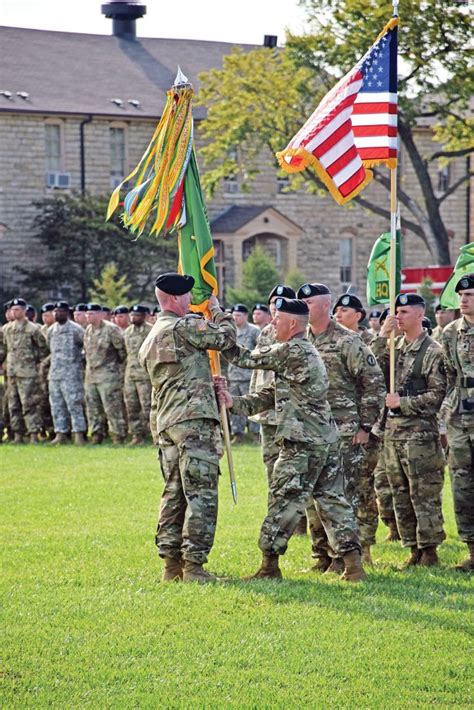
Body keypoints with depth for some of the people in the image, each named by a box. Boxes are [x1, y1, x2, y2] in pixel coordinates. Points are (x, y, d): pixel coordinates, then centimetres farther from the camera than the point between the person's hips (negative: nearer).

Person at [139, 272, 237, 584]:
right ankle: (194, 565, -10)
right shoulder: (183, 326, -7)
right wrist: (218, 310, 17)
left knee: (174, 493, 12)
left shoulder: (150, 339, 22)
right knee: (202, 494, -7)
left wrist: (209, 384, 24)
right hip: (194, 420, -9)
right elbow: (226, 336, 1)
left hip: (166, 424, 9)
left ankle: (172, 563, 12)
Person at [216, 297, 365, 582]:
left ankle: (270, 565, 5)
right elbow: (271, 395, 17)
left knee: (285, 502, -1)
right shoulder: (308, 352, 19)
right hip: (327, 440, 9)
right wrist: (235, 402, 7)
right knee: (332, 499, 9)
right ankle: (354, 565, 5)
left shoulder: (292, 351, -12)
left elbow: (251, 359, -6)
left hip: (302, 443, -9)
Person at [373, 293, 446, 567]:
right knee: (401, 495, 10)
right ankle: (414, 549, 17)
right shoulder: (393, 346, 13)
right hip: (393, 429, 7)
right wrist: (382, 337, -5)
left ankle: (430, 551, 3)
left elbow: (437, 395, -10)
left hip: (420, 431, -7)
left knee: (424, 494, -4)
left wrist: (402, 402, -13)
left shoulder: (432, 351, -6)